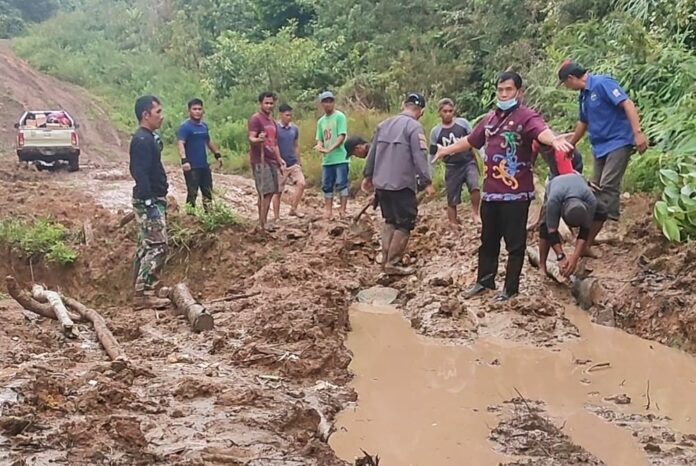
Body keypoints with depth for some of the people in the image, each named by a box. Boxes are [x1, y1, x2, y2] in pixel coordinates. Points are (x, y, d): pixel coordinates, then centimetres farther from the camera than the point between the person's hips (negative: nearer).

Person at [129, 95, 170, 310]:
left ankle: (142, 292, 18)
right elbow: (141, 175, -23)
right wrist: (150, 204, -25)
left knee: (146, 247, 12)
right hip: (149, 201, -10)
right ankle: (144, 294, -8)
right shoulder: (142, 140, -17)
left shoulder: (149, 138, 14)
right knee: (157, 246, -11)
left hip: (153, 199, 10)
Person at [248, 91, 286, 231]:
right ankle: (262, 224, -11)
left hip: (272, 161, 9)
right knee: (265, 193, -13)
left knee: (271, 192, 7)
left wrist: (279, 159, 22)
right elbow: (251, 138, -18)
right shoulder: (255, 119, -7)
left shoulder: (272, 121, 21)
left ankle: (263, 222, 12)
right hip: (260, 161, -9)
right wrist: (258, 140, -39)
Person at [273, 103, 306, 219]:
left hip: (293, 164, 5)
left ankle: (293, 209, 0)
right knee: (278, 191, 2)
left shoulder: (294, 128, 8)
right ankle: (276, 217, 11)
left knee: (301, 183, -13)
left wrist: (298, 162, 16)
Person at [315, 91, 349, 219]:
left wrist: (330, 149, -22)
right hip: (327, 160, 7)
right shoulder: (321, 121, 15)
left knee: (341, 184, -6)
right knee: (327, 185, 8)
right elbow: (319, 139, 16)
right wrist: (319, 146, -8)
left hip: (340, 158, -7)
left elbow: (342, 136, -13)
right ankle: (328, 211, 14)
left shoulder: (340, 116, -5)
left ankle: (343, 210, -3)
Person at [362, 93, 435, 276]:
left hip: (381, 183, 7)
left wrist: (368, 176, 24)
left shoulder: (384, 124, 12)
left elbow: (372, 152, 16)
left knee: (390, 221, 18)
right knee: (405, 223, 1)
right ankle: (392, 264, -2)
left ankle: (386, 260, 16)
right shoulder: (414, 127, -10)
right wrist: (427, 182, -13)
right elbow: (420, 157, -16)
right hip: (402, 185, -7)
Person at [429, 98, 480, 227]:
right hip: (452, 168, 1)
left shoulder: (463, 123, -3)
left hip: (469, 162, -1)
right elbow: (432, 155, 4)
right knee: (452, 201, 5)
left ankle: (475, 213, -3)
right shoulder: (435, 132, -2)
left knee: (475, 187, -27)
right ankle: (453, 225, 20)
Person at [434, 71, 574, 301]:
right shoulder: (491, 117, 10)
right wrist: (446, 150, 37)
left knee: (514, 243, 5)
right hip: (490, 191, 7)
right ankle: (484, 281, 33)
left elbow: (542, 131, -32)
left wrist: (555, 140, -55)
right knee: (488, 239, 19)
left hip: (516, 192, -7)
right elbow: (471, 140, 25)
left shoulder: (526, 116, -10)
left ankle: (510, 288, 17)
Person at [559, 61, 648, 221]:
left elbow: (627, 104, -22)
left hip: (618, 142, -9)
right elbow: (583, 123, 28)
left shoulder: (601, 83, -14)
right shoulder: (584, 95, 13)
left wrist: (637, 133, -29)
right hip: (600, 146, 9)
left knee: (608, 186, -16)